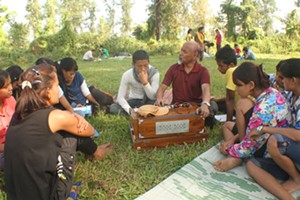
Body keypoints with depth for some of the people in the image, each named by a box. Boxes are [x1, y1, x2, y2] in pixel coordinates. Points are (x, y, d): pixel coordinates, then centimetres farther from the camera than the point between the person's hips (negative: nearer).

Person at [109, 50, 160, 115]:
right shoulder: (127, 75, -18)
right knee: (113, 108, -25)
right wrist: (129, 110, -37)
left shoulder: (154, 73, -20)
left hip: (149, 101, 0)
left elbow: (153, 97, -21)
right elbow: (120, 97, -19)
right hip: (134, 100, 1)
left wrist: (145, 82, -36)